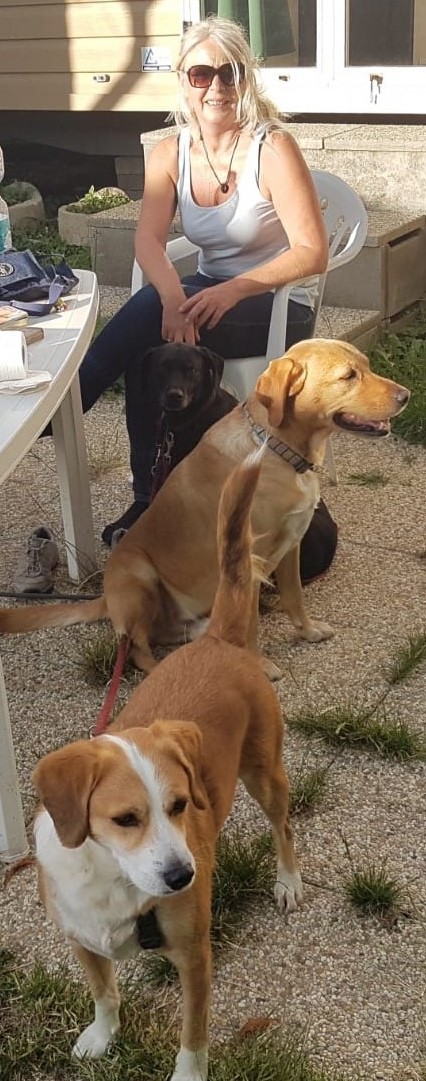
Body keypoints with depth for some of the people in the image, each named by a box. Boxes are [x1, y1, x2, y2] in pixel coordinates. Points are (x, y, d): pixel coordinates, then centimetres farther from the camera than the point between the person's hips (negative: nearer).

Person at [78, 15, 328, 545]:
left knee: (147, 316, -30)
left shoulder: (273, 148, -15)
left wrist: (233, 289, -33)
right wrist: (173, 296, -34)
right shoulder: (171, 152, 1)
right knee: (145, 350, -26)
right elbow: (148, 239, -12)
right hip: (211, 293, 5)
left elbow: (312, 253, -20)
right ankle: (150, 497, -13)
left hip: (278, 307, -5)